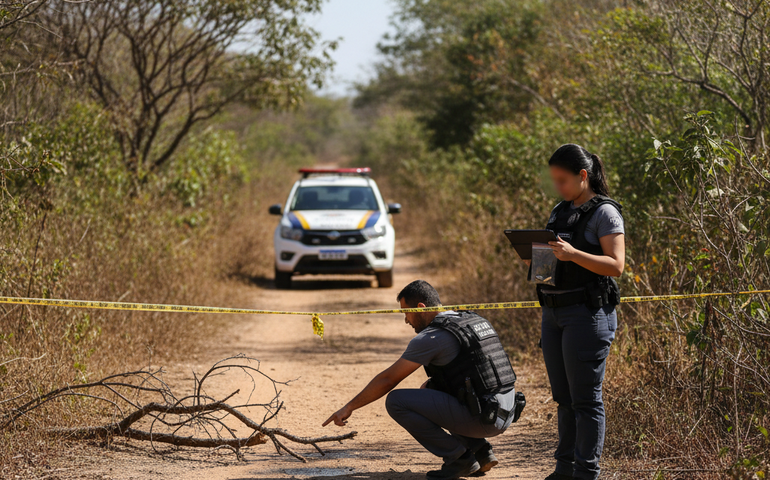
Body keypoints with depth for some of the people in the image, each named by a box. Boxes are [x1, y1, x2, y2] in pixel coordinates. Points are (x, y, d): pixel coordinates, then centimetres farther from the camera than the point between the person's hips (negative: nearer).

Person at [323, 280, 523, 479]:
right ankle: (481, 452, 17)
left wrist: (349, 407, 6)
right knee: (431, 390, 32)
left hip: (480, 418, -9)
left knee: (396, 401, -7)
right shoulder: (473, 320, 16)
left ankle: (459, 459, -2)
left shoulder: (431, 337, -9)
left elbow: (387, 380, -3)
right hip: (506, 414, 9)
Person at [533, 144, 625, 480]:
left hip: (587, 313, -8)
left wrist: (572, 254, -27)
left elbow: (616, 265, -15)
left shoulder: (604, 213, -7)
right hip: (553, 313, 8)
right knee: (564, 397, 12)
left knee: (585, 399, -4)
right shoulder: (560, 212, 15)